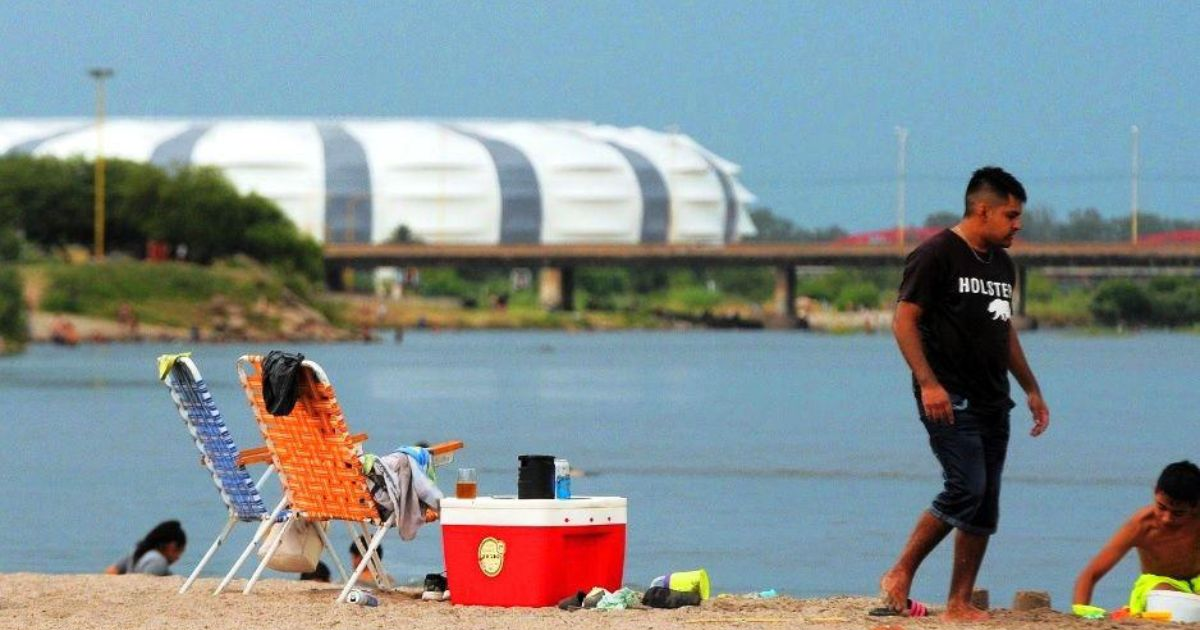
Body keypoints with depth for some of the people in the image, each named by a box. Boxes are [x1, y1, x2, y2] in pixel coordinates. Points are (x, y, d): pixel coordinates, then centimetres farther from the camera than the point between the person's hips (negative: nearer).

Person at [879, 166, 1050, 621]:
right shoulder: (936, 255, -8)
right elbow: (904, 322, -12)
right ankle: (899, 576, -6)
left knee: (984, 508, 4)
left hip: (992, 403, 8)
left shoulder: (1002, 265, 18)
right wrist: (928, 382, -21)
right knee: (965, 490, -18)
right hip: (950, 401, -8)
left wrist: (1031, 389, 24)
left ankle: (959, 604, 8)